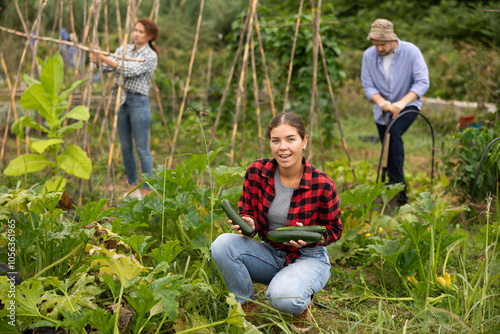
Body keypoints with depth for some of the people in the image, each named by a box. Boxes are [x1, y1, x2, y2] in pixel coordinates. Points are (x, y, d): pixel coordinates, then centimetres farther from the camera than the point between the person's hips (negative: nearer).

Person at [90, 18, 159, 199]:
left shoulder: (150, 56, -8)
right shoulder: (124, 49, 11)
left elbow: (130, 70, -21)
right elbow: (107, 66, 1)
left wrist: (105, 59, -25)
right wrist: (98, 60, -20)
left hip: (138, 102, -7)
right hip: (122, 101, 7)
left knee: (142, 148, -2)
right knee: (125, 148, 11)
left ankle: (147, 190, 6)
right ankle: (133, 187, 22)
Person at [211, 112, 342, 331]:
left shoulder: (322, 185, -19)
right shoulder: (257, 172, -12)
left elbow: (334, 229, -5)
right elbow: (247, 212, 0)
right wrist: (247, 223, -26)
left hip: (308, 258, -4)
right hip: (270, 253, 4)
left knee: (284, 297, -35)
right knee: (223, 244, -24)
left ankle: (302, 303, 5)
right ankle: (246, 308, -2)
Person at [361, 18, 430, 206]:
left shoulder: (411, 51, -16)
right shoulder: (368, 55, -7)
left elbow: (422, 82, -21)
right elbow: (368, 85, -7)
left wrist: (402, 102, -36)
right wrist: (380, 101, -29)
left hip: (407, 106, -4)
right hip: (382, 111, 4)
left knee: (394, 132, -32)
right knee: (388, 152, 9)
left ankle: (396, 181, -28)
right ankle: (399, 197, 24)